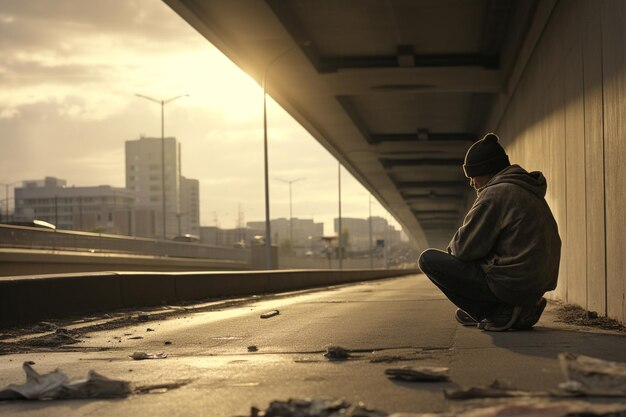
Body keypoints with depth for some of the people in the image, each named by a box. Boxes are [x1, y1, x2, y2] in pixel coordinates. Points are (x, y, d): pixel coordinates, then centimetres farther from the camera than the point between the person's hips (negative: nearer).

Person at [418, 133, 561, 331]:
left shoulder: (495, 193, -14)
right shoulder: (530, 191, 15)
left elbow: (465, 247, -14)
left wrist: (453, 246, 9)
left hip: (510, 284, -10)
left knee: (429, 259, -5)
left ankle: (500, 313, -8)